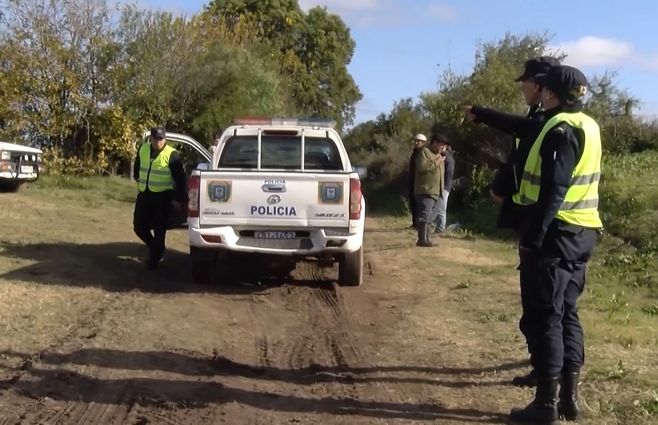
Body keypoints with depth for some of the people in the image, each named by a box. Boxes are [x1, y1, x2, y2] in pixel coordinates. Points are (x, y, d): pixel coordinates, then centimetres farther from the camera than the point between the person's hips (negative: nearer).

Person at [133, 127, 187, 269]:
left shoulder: (171, 155, -12)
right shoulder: (143, 150, 4)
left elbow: (180, 178, -10)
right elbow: (137, 166, 25)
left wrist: (179, 199, -11)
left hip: (162, 197, -5)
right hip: (144, 195, 6)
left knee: (159, 230, -2)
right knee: (139, 226, 7)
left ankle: (154, 258, 11)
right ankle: (155, 247, 31)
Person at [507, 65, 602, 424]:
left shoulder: (561, 129, -16)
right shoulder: (587, 126, 14)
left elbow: (553, 190, -22)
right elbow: (524, 127, 28)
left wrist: (533, 237, -21)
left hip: (556, 232, -9)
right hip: (580, 232, 9)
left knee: (543, 316, -3)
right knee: (566, 312, 15)